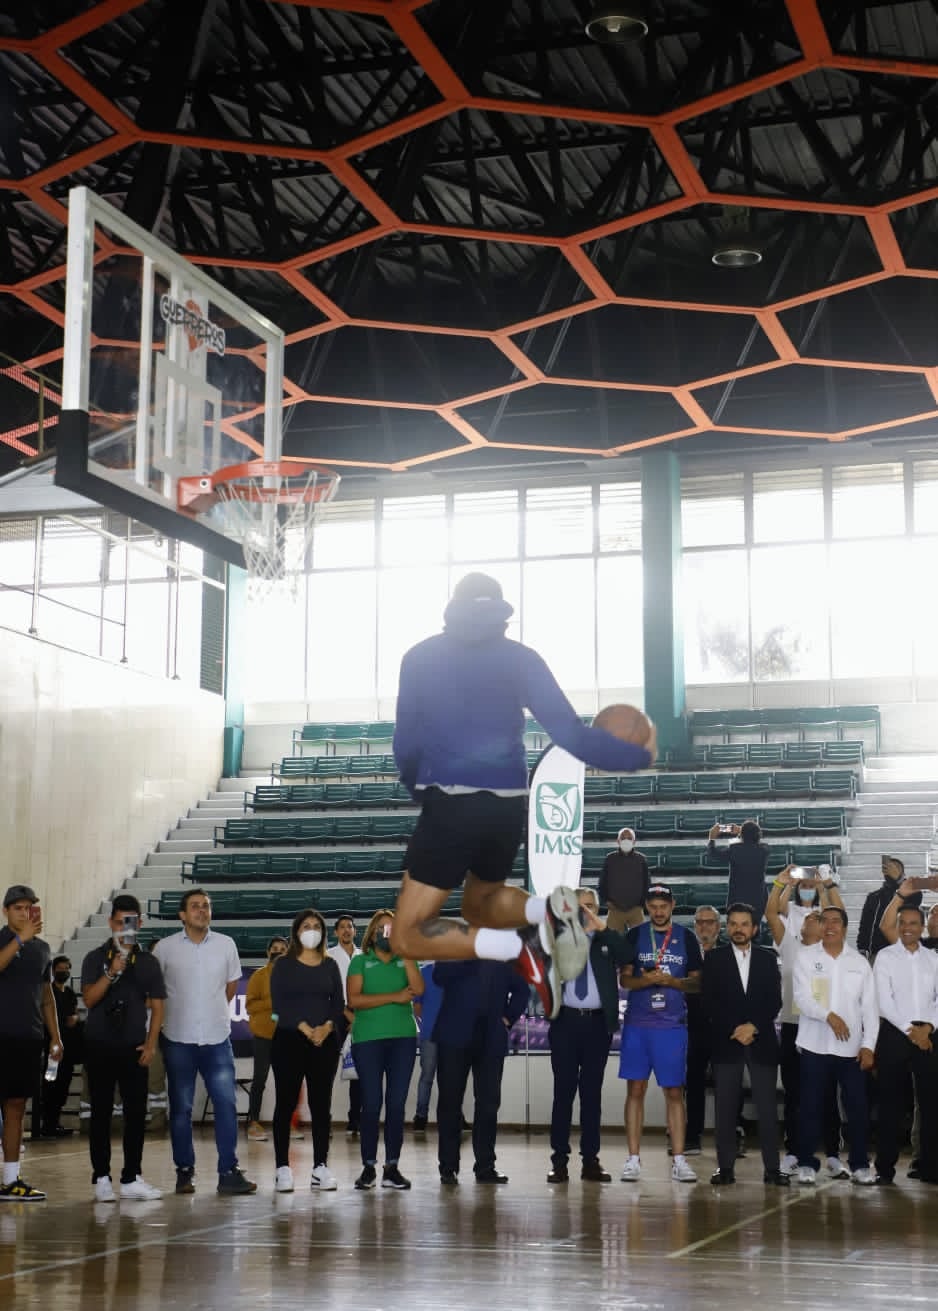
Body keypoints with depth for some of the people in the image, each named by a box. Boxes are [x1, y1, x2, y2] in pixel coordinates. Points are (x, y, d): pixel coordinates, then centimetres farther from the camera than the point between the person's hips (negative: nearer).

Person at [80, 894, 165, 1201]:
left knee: (136, 1113, 0)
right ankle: (101, 1178, 5)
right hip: (100, 1046, -2)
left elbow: (157, 1006, 8)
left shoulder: (148, 962, 8)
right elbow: (89, 999, -8)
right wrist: (111, 973, -19)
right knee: (101, 1112, 1)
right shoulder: (95, 959, 3)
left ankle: (131, 1178, 5)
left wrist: (150, 1044, -2)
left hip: (134, 1048, 2)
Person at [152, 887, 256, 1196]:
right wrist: (172, 1012, 11)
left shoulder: (226, 945, 5)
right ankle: (184, 1171, 14)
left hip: (217, 1037, 1)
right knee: (181, 1109, 5)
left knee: (226, 1104, -6)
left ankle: (229, 1173, -3)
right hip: (179, 1039, -1)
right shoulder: (165, 947, -1)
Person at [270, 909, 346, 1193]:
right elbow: (278, 1003, -6)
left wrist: (327, 1027, -12)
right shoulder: (283, 965, 4)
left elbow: (339, 1003, 7)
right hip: (289, 1040, -3)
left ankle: (321, 1168, 3)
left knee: (322, 1104, 1)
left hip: (325, 1042, 3)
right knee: (286, 1103, -2)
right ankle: (283, 1168, 1)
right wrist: (304, 1028, -16)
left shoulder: (330, 965, 13)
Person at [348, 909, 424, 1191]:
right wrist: (395, 997, -10)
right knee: (371, 1103, -3)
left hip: (403, 1037, 2)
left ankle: (392, 1167, 6)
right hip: (368, 1039, -2)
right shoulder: (361, 961, 7)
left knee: (397, 1103, 1)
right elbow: (354, 1000, -7)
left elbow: (418, 990, -6)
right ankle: (368, 1167, 4)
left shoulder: (405, 961, 13)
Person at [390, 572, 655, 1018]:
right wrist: (639, 755, 14)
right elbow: (571, 734, -1)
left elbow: (405, 745, 4)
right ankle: (548, 909, -3)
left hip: (450, 805, -4)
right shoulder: (521, 657, 6)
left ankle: (518, 947, -21)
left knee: (408, 937, 2)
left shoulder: (421, 657, 5)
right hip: (509, 806, 4)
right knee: (479, 903, 30)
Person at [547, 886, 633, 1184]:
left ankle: (591, 1160, 8)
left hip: (598, 1023, 1)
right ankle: (559, 1160, 2)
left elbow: (628, 957, -9)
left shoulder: (607, 940, 9)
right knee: (563, 1091, 0)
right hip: (566, 1022, -1)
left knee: (592, 1092, 5)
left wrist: (602, 928, -17)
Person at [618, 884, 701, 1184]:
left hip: (672, 1024, 0)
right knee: (636, 1089, 2)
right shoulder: (635, 936, 5)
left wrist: (672, 981, -12)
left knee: (674, 1091, 1)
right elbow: (624, 979, 2)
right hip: (637, 1023, 0)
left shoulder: (685, 938, 6)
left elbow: (697, 982, 7)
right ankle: (633, 1158, 7)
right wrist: (647, 980, -18)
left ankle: (678, 1160, 4)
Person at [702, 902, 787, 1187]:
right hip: (725, 1042, -1)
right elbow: (709, 1002, 0)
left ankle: (772, 1167, 0)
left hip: (762, 1041, 1)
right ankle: (725, 1166, 2)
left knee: (767, 1105, -3)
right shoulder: (714, 958, 7)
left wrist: (753, 1026, -9)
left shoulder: (767, 958, 11)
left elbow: (775, 1001, 5)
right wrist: (734, 1030, -9)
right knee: (725, 1106, -2)